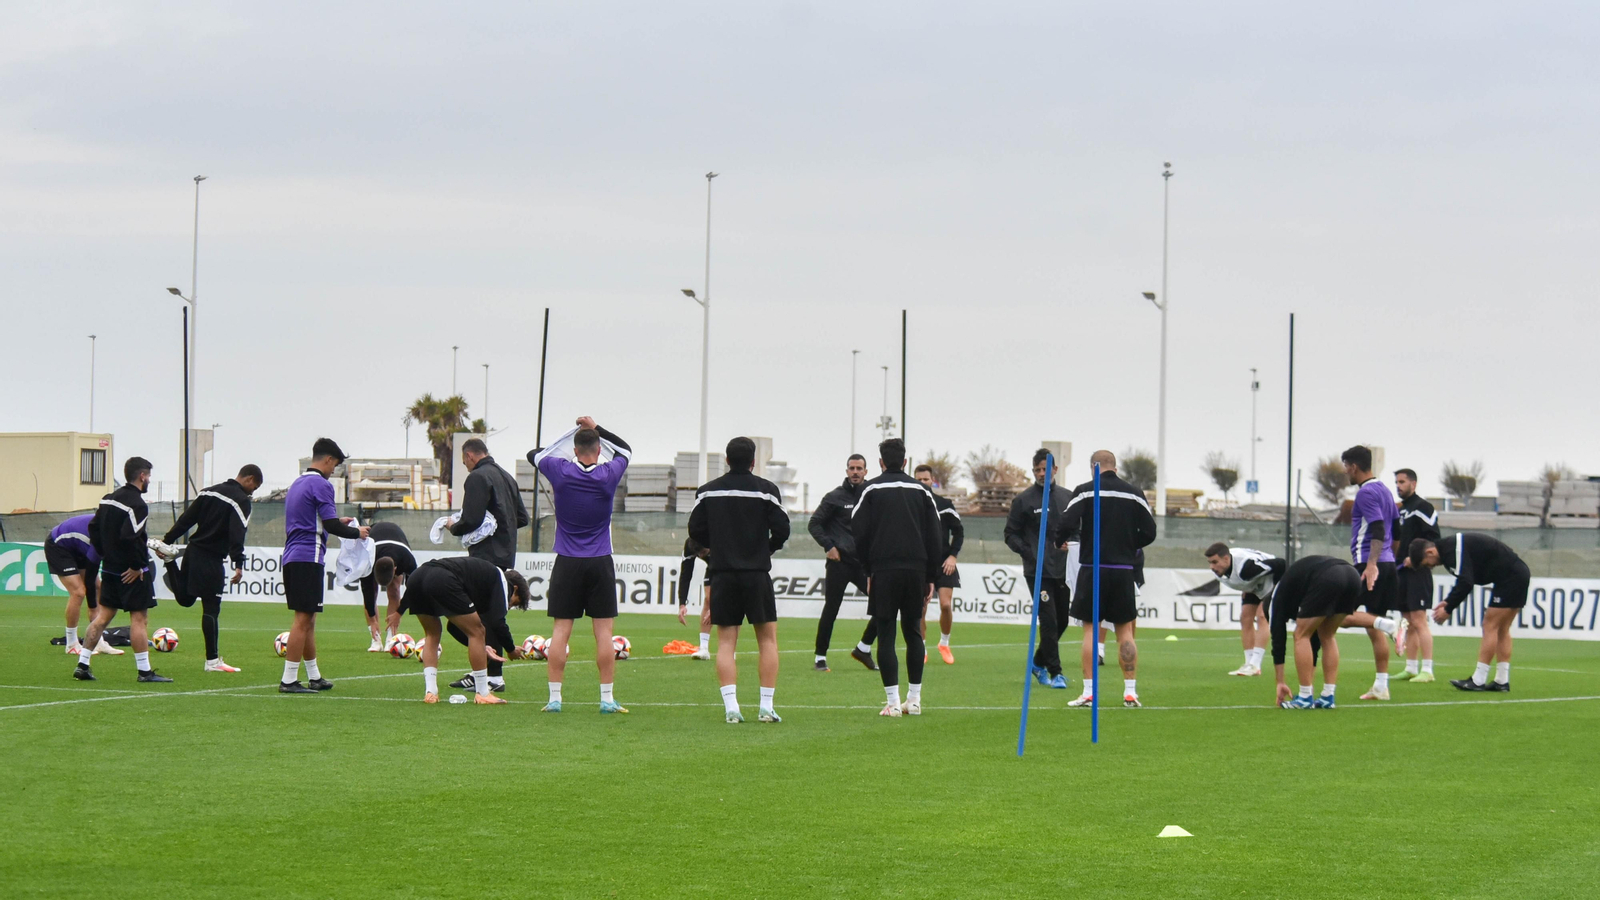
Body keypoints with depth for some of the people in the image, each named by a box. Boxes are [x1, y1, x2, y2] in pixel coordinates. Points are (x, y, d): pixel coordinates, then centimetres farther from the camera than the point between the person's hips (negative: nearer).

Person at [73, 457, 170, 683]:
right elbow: (129, 537, -27)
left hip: (110, 569, 8)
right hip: (131, 573, -8)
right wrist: (137, 566, -17)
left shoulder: (108, 499, 10)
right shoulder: (137, 505, -17)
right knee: (139, 618, -3)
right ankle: (144, 671, -1)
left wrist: (105, 554, 16)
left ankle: (82, 665, 10)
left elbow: (93, 528, 13)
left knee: (102, 616, 12)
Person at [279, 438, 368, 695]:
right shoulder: (321, 484, -10)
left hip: (290, 558, 9)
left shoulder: (297, 483, 19)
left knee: (307, 620, 15)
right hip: (308, 558, -9)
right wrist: (357, 532, 1)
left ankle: (314, 677, 21)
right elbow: (330, 525, -15)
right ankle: (289, 680, -10)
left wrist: (337, 522, 29)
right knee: (303, 619, -8)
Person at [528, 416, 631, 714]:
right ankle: (607, 698, 0)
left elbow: (533, 454, 15)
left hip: (567, 564, 0)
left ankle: (554, 697, -1)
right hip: (600, 564, 0)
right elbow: (625, 450, 17)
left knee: (561, 630, 2)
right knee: (603, 631, 1)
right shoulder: (609, 475, -5)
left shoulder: (560, 471, -6)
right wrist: (596, 429, 22)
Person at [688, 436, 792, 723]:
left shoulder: (707, 491, 4)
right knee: (768, 638, 8)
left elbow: (695, 531, 4)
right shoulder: (767, 490, -3)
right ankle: (766, 707, 1)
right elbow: (782, 530, -6)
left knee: (726, 642, 4)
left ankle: (730, 706, -8)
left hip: (722, 573, 2)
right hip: (757, 573, -2)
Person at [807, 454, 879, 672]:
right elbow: (814, 524, -1)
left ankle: (863, 648, 9)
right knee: (830, 611, -1)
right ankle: (820, 657, 9)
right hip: (839, 563, -4)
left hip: (864, 564, 4)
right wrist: (828, 546, -12)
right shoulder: (835, 497, -2)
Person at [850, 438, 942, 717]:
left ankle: (892, 702, -7)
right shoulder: (921, 490, 9)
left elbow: (858, 533, -3)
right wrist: (930, 576, 14)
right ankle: (914, 699, 14)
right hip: (916, 570, 3)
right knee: (913, 631, 13)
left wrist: (867, 569, 8)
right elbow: (935, 537, 9)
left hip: (883, 571, -3)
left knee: (886, 634, -2)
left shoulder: (871, 490, 0)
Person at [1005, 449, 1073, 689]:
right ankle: (1055, 672, -6)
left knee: (1061, 621, 10)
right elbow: (1011, 534, 1)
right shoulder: (1023, 501, -1)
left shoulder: (1067, 497, 10)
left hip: (1063, 569, 5)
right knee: (1049, 621, -11)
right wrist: (1028, 553, -14)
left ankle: (1038, 662, 29)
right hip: (1038, 571, -5)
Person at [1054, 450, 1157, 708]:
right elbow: (1149, 532, 4)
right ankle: (1130, 692, 6)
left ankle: (1088, 692, -1)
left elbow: (1068, 524, -14)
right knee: (1125, 631, 8)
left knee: (1091, 629, 3)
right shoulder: (1134, 494, 4)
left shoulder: (1084, 491, -5)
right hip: (1123, 570, 2)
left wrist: (1058, 542, 8)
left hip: (1092, 569, -2)